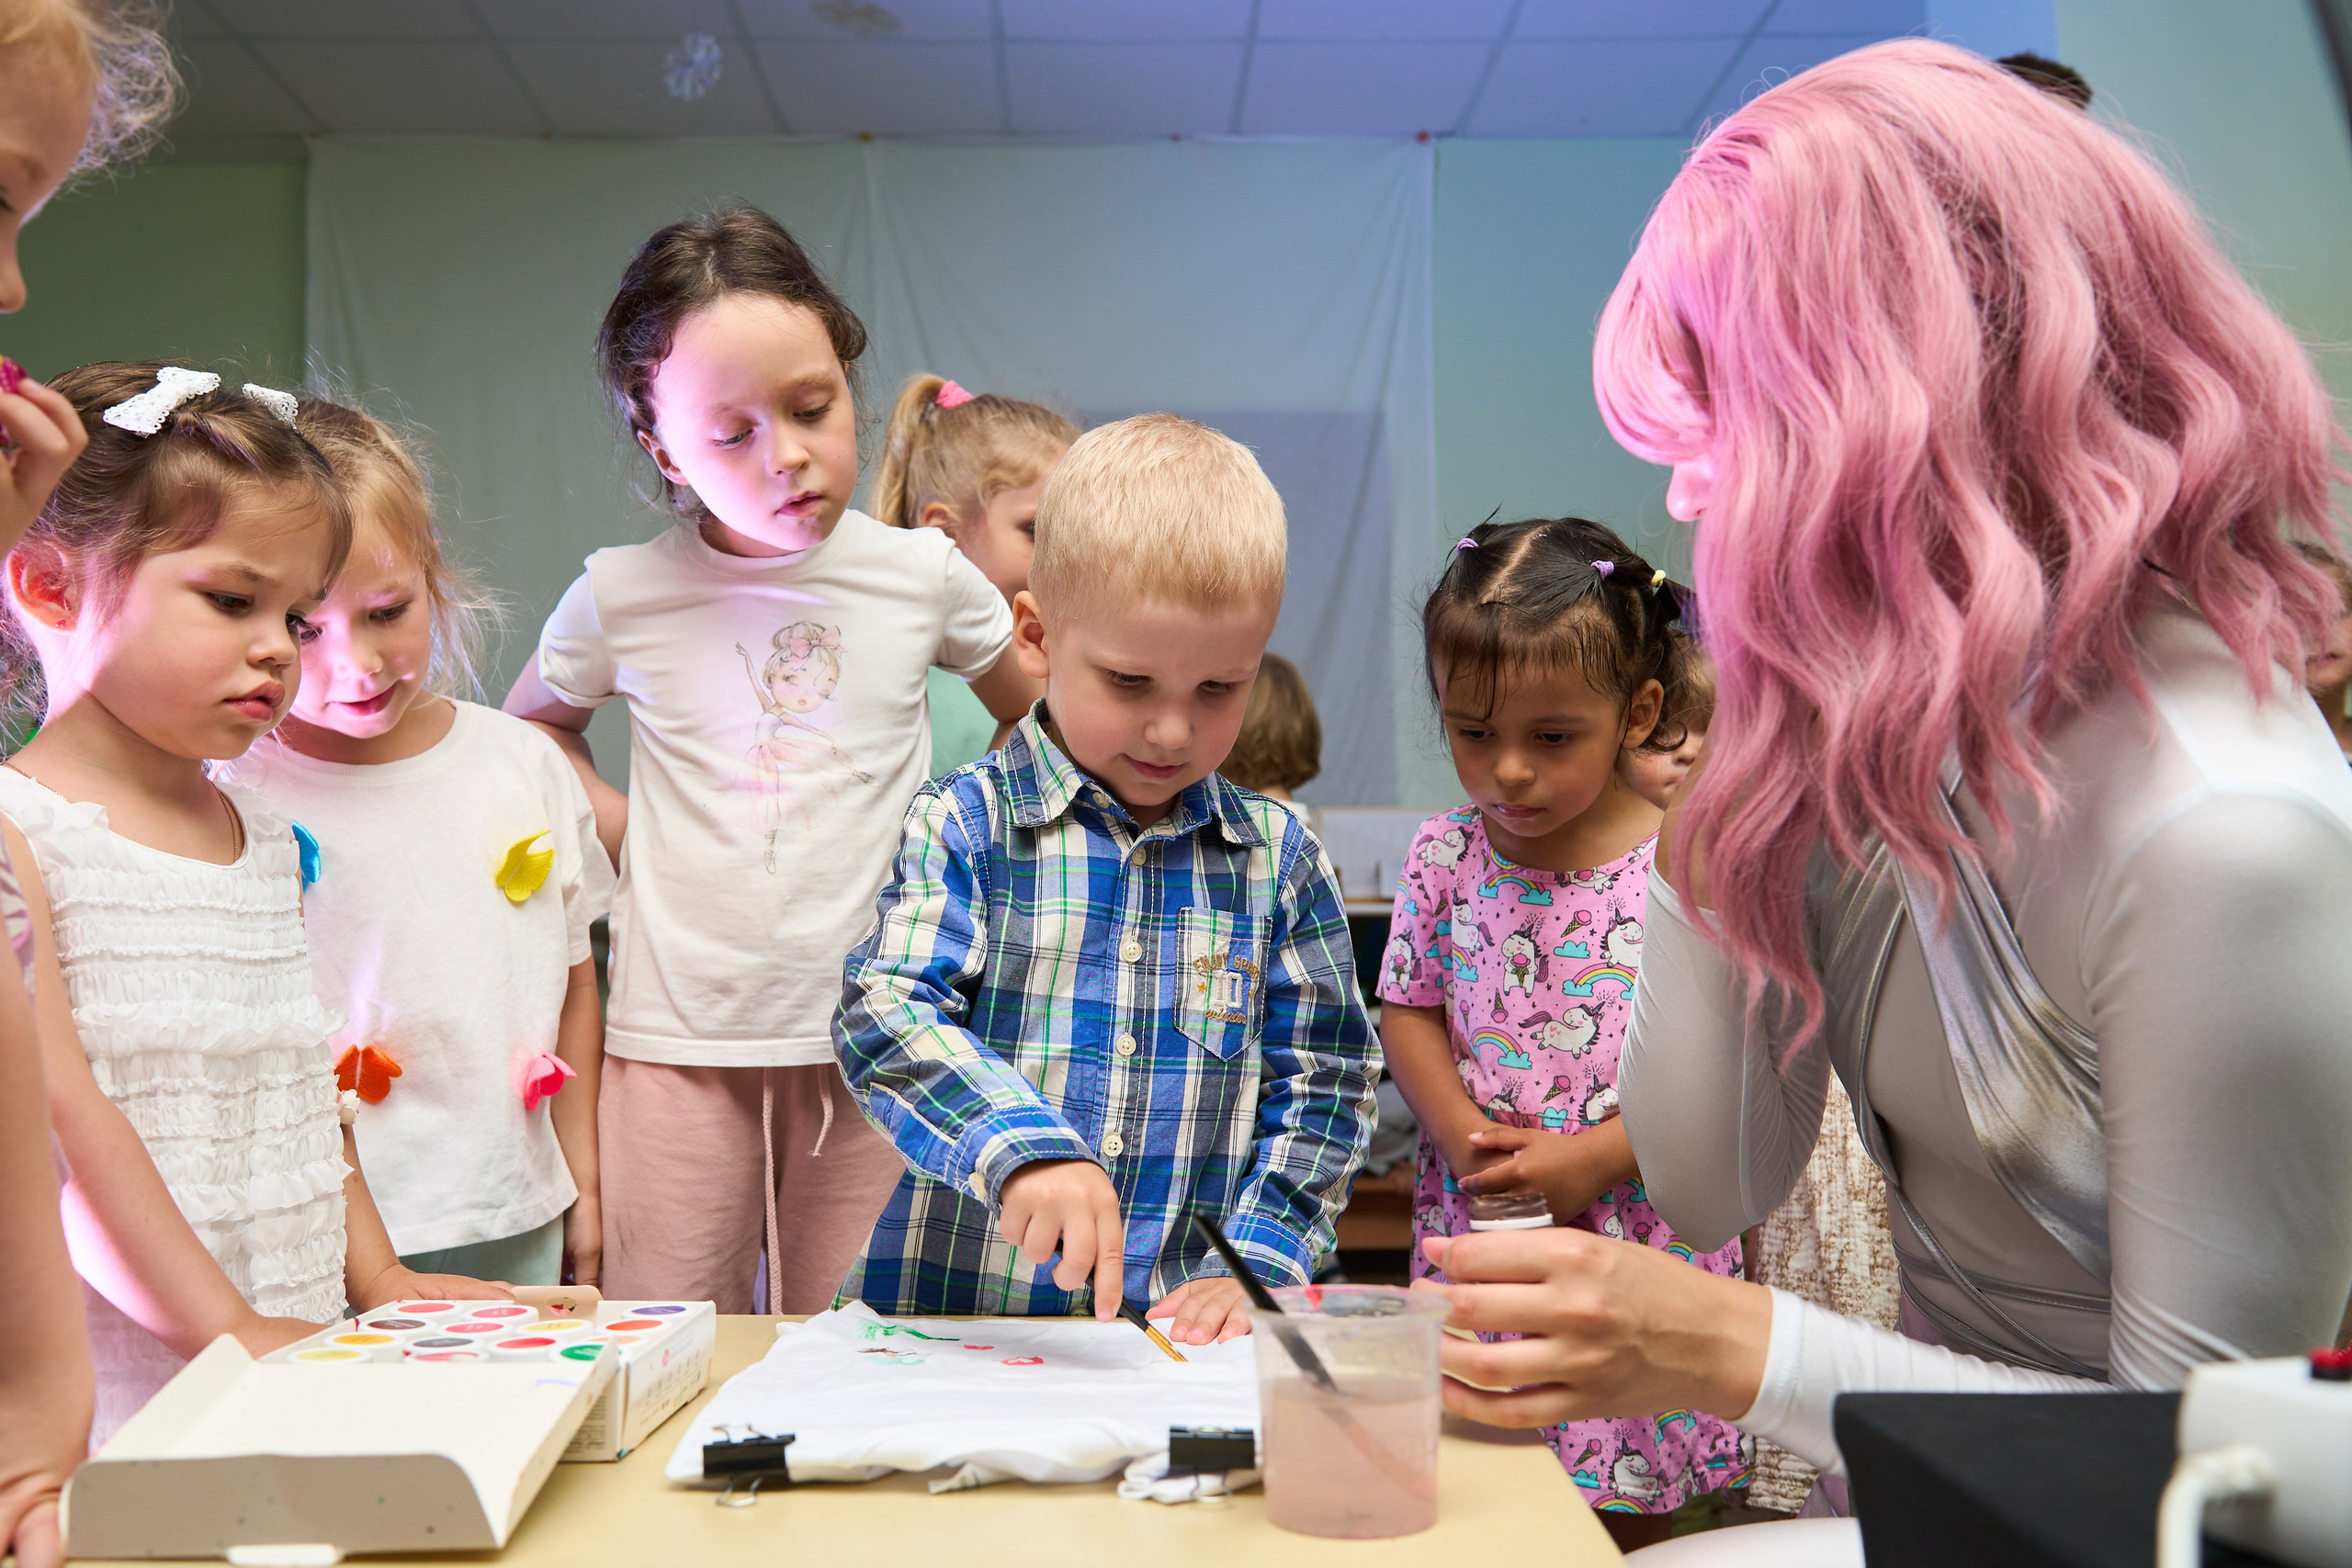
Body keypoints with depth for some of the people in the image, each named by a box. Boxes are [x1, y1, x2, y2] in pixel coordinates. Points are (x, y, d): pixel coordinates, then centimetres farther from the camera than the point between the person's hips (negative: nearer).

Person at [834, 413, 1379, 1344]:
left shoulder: (1276, 857, 8)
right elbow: (888, 1015, -12)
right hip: (952, 1307, -3)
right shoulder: (962, 828, -1)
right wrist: (1024, 1144, -29)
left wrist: (1249, 1264, -1)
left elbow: (1322, 1077, 10)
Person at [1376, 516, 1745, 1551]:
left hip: (1639, 1247, -3)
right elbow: (1409, 1012, 8)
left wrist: (1591, 1159, -17)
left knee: (1623, 1523, 7)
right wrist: (1462, 1135, -9)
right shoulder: (1445, 856, 1)